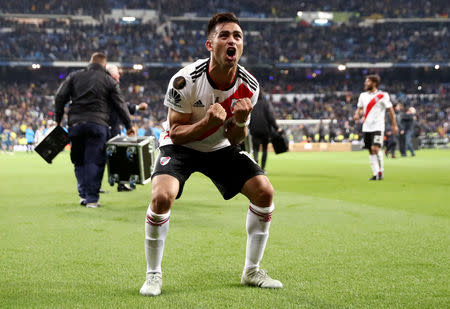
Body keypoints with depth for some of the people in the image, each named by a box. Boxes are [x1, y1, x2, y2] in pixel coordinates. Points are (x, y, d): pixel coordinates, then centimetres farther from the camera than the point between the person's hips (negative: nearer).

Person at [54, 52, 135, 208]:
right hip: (98, 124, -2)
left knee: (79, 161, 14)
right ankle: (92, 198, -4)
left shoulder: (74, 76, 13)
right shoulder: (109, 81, 8)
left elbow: (60, 97, 7)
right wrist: (129, 126, 19)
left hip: (75, 123, 2)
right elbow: (120, 105, 9)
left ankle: (83, 194, 9)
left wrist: (58, 120, 14)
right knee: (94, 161, -1)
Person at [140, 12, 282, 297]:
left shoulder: (249, 86, -15)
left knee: (264, 191, -11)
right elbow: (176, 134, -20)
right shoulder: (185, 81, -27)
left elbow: (234, 140, -5)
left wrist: (240, 122, -28)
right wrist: (206, 122, -38)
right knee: (162, 196, -30)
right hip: (180, 145, -4)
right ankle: (154, 274, -8)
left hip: (220, 148, 4)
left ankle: (252, 271, 8)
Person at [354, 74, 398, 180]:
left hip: (377, 127, -6)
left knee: (375, 148, -18)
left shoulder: (382, 96, -5)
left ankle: (381, 171, -6)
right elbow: (359, 108, 20)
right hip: (366, 127, 6)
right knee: (371, 151, 5)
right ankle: (375, 173, 11)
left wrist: (394, 125, 0)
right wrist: (357, 115, -2)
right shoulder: (363, 95, 11)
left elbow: (390, 110, 0)